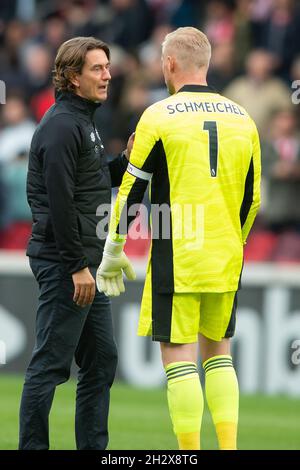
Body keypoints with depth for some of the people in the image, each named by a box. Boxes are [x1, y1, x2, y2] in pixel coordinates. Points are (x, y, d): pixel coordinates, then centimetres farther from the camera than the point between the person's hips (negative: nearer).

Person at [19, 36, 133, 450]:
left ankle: (93, 447, 17)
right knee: (50, 365, -6)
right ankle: (32, 447, -2)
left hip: (86, 262, 10)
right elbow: (60, 201, -20)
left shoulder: (85, 121, 17)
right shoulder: (62, 125, -15)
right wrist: (78, 266, -21)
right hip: (63, 262, -10)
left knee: (102, 360, 12)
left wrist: (126, 160, 6)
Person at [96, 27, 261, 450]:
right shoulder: (241, 119, 8)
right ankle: (228, 447, 7)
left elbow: (132, 191, -4)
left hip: (176, 259, -5)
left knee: (179, 357, -2)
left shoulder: (159, 117, -6)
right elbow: (251, 199, 13)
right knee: (217, 352, 16)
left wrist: (113, 253, 5)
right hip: (226, 263, 5)